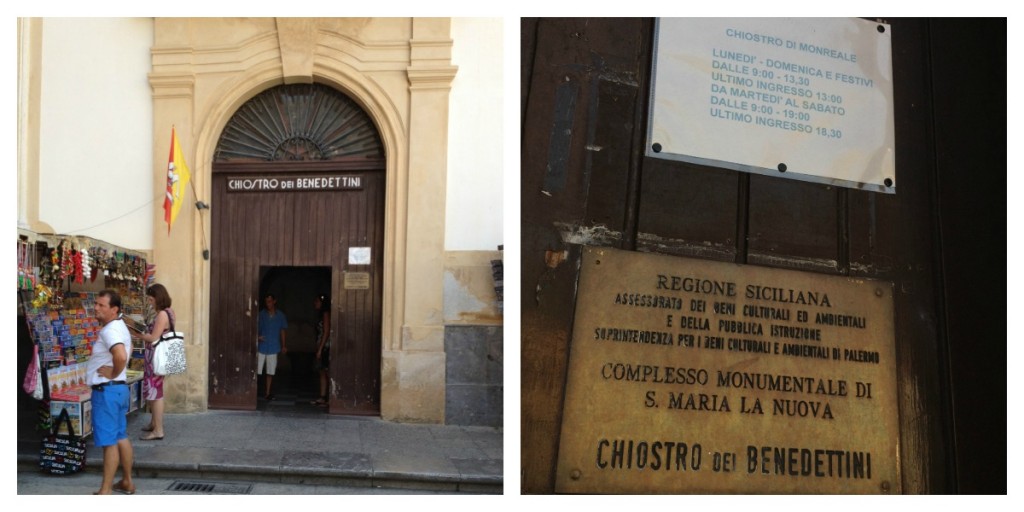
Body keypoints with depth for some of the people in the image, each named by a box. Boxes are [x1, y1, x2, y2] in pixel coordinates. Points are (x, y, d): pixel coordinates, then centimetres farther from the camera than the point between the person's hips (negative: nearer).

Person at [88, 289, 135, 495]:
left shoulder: (110, 330, -19)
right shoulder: (118, 326, 13)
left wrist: (113, 373, -19)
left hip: (107, 390, -10)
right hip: (118, 388, 10)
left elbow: (121, 356, -37)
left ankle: (105, 490, 4)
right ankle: (127, 482, 25)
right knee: (121, 437, 16)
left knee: (109, 441, -3)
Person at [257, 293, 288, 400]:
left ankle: (268, 393, 16)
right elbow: (256, 328, 2)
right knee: (257, 371, -4)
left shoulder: (280, 315, 4)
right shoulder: (261, 314, -2)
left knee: (270, 372, 8)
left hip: (273, 347, 2)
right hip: (261, 347, -2)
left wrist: (283, 346, 13)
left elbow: (282, 331, 12)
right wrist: (257, 337, -19)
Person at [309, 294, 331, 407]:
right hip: (321, 347, 9)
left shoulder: (326, 313, -9)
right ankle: (322, 398, 13)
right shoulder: (321, 314, 18)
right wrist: (318, 349, 16)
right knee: (322, 373, 10)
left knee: (324, 372, -9)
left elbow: (326, 332, -15)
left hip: (325, 347, -9)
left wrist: (320, 349, -17)